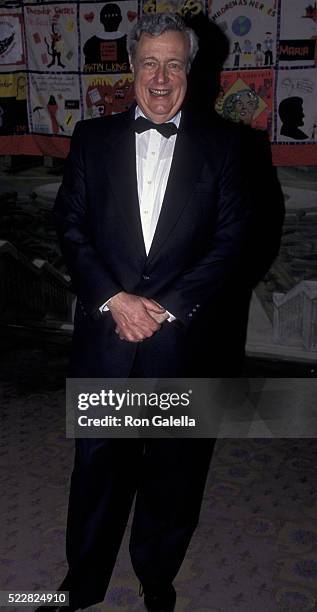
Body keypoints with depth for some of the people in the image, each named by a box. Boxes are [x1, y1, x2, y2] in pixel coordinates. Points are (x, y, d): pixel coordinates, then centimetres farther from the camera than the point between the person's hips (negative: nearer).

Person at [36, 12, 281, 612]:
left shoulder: (220, 142, 3)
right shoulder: (92, 137, 6)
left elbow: (232, 236, -3)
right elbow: (71, 226, 1)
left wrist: (167, 306, -13)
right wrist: (114, 299, -13)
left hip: (183, 338, 0)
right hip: (104, 333, 1)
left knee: (174, 470, 14)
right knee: (97, 465, 13)